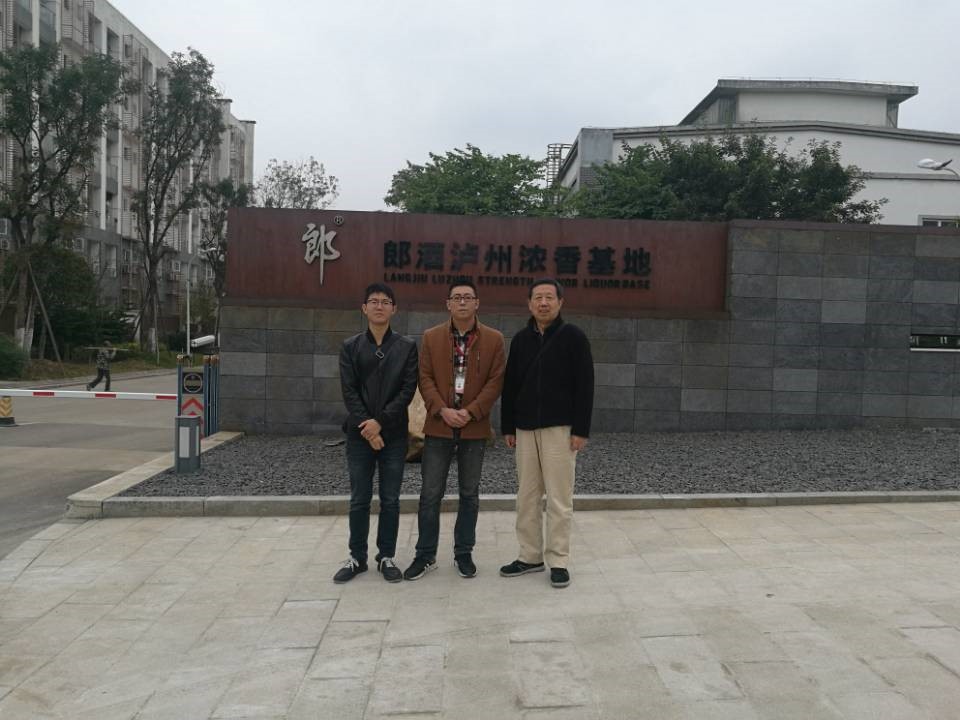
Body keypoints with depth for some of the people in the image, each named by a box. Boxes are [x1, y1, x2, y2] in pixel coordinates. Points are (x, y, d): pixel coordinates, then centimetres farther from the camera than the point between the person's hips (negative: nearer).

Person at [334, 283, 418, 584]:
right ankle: (357, 557, 19)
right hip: (359, 434, 1)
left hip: (393, 434, 0)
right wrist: (366, 426, -13)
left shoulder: (407, 347, 4)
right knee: (359, 500, 7)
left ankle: (386, 557, 18)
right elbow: (349, 391, -1)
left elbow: (408, 390, -5)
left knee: (390, 500, 6)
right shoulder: (350, 346, 6)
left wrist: (380, 421, -14)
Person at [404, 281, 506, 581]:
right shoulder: (431, 337, 4)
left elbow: (495, 381, -3)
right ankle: (426, 555, 16)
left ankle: (464, 553, 23)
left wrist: (470, 412, -14)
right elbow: (425, 379, 1)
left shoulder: (494, 339, 1)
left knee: (469, 493, 10)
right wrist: (443, 410, -14)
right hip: (438, 425, 0)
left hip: (474, 427, 0)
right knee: (430, 493, 3)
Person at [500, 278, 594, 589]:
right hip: (525, 428, 5)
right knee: (526, 497, 9)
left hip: (560, 428, -4)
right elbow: (510, 386, 13)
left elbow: (584, 386, -6)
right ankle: (530, 556, 20)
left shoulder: (573, 336, -3)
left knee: (559, 498, -1)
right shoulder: (521, 339, 10)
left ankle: (558, 560, 10)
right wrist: (508, 427, 9)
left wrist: (581, 430, -11)